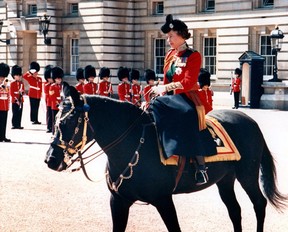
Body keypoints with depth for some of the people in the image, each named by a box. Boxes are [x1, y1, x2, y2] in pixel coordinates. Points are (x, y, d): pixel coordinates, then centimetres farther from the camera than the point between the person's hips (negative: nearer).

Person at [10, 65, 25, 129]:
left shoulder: (21, 83, 9)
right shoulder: (12, 83, -5)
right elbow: (11, 93, -7)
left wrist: (21, 92, -11)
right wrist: (16, 100, -13)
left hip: (20, 101, 4)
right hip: (14, 101, -4)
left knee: (19, 113, 5)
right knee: (15, 114, -2)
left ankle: (19, 125, 10)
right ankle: (14, 125, 3)